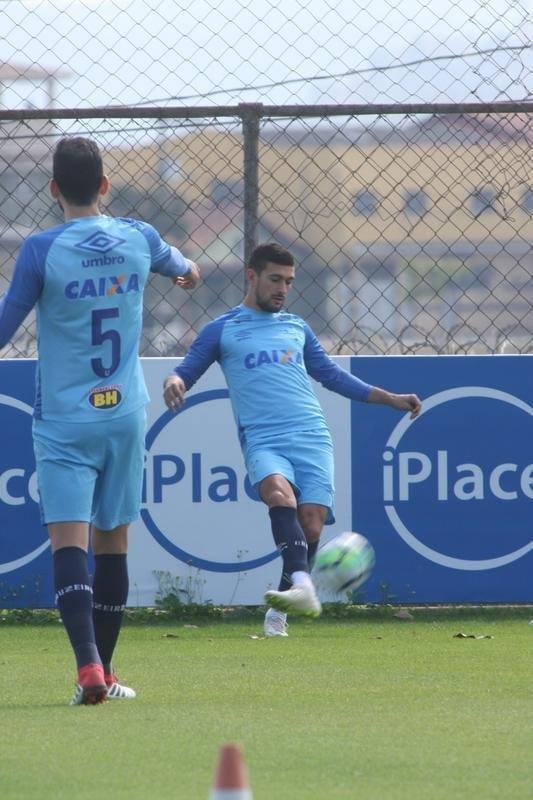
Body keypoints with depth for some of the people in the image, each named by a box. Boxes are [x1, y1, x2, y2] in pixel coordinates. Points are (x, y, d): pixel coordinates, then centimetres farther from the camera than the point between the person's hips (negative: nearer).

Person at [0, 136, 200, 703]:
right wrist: (189, 271, 51)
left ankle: (88, 665, -27)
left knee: (68, 543, -10)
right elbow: (176, 264, 27)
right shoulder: (138, 239, 3)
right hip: (124, 416, 4)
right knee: (112, 542, 13)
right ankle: (104, 673, 21)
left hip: (63, 422, -4)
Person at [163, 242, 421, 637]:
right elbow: (186, 372, 14)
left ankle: (279, 611, 3)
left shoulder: (296, 327, 24)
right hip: (263, 440, -3)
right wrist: (174, 382, -11)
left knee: (311, 525, -13)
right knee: (279, 492, -34)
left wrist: (390, 398, 32)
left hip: (313, 437, 3)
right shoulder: (223, 330, 13)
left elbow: (332, 375, 33)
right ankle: (302, 586, -50)